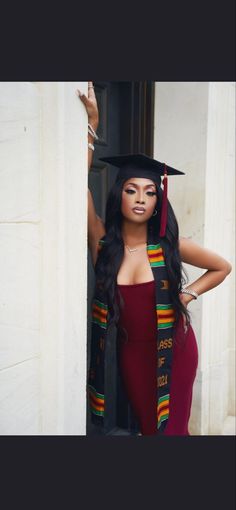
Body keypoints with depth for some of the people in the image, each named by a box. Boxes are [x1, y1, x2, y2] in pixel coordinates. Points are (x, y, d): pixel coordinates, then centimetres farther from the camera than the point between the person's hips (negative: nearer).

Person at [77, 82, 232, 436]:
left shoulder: (170, 246, -10)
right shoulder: (102, 242, -10)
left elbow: (223, 267, 6)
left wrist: (188, 294, -4)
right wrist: (92, 123, -22)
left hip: (174, 347, -1)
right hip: (132, 350, 1)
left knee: (172, 428, 7)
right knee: (147, 427, 14)